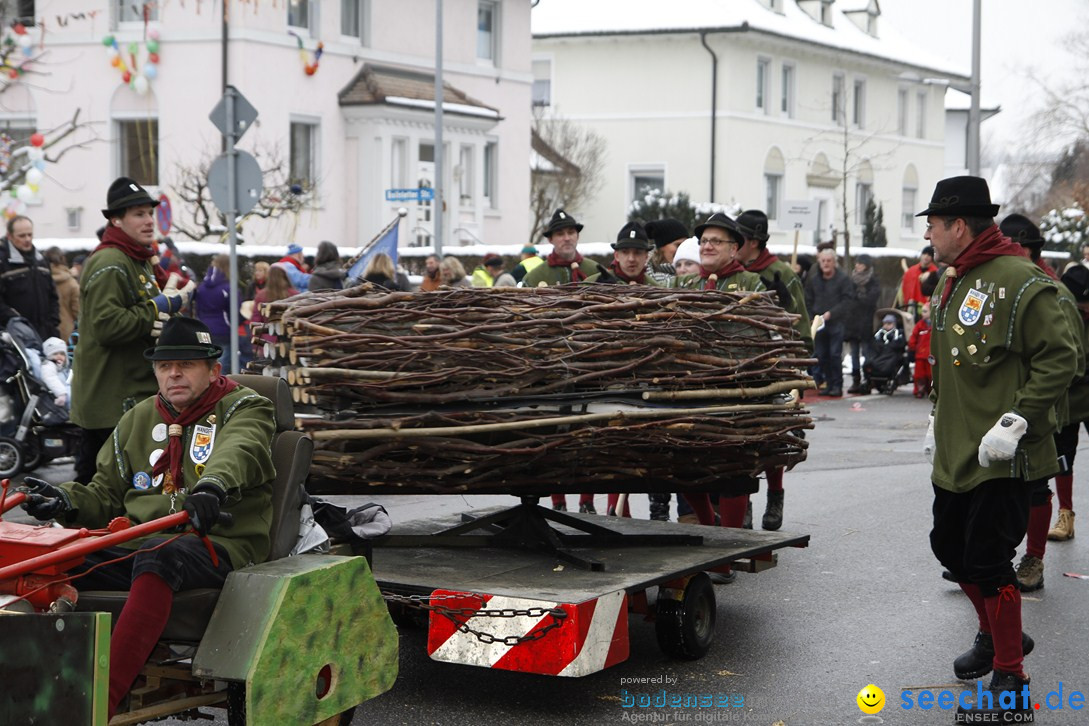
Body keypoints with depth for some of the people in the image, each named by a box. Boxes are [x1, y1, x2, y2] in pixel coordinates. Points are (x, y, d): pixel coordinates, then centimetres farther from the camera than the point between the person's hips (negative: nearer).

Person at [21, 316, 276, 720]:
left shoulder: (244, 409, 8)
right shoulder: (138, 420, 24)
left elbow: (238, 450, -17)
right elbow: (105, 496, 25)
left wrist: (213, 485, -41)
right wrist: (66, 501, 1)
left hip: (216, 547, -5)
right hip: (135, 546, 5)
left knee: (156, 555, -39)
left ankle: (101, 701, -49)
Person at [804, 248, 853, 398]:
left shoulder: (843, 279, -3)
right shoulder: (813, 279, 11)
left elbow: (847, 301, -9)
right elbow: (808, 301, 15)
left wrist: (831, 313, -16)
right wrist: (813, 318, 4)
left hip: (837, 323, -5)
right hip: (818, 323, 5)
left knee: (835, 354, -9)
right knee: (821, 355, 4)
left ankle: (837, 385, -4)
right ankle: (828, 383, 13)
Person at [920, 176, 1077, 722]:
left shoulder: (1021, 282, -17)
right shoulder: (951, 286, 13)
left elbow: (1059, 360, -19)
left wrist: (1016, 421, -23)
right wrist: (938, 419, 19)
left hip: (1000, 457, -9)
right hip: (955, 453, 9)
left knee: (988, 562, -6)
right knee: (950, 546, 18)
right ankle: (996, 635, 41)